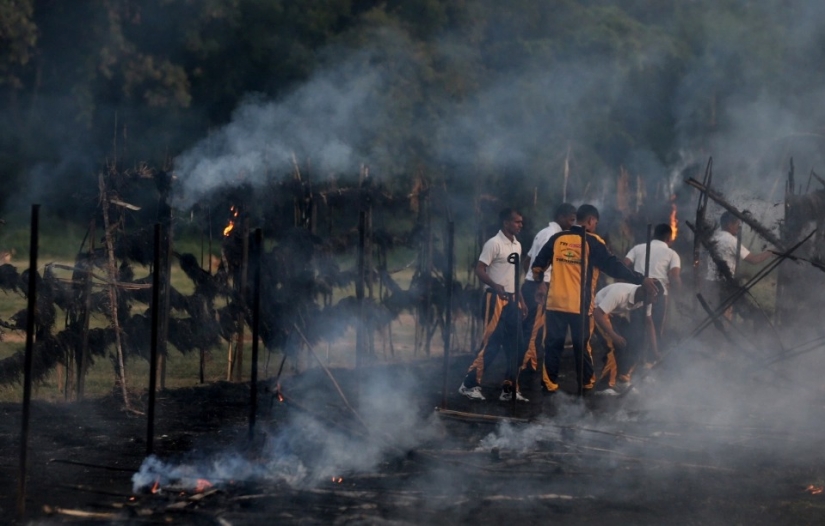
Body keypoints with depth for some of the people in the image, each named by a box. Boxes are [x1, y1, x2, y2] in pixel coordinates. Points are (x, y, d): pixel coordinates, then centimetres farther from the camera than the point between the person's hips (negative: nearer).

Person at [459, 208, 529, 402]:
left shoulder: (517, 245, 14)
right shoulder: (494, 244, -11)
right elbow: (479, 270, -15)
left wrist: (521, 300, 18)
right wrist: (495, 286, -28)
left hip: (512, 299, 8)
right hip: (496, 298, -8)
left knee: (514, 346, 6)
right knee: (491, 344, -10)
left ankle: (509, 388, 12)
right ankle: (470, 384, -4)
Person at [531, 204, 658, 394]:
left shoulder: (557, 239, 6)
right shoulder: (593, 242, -5)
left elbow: (538, 266, 11)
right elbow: (613, 266, -8)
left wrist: (539, 282, 30)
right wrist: (641, 280, -3)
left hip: (555, 303, 2)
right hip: (579, 305, -2)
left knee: (553, 344, 8)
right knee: (581, 346, 9)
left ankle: (551, 383, 7)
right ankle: (586, 383, 15)